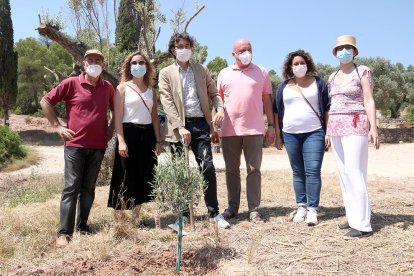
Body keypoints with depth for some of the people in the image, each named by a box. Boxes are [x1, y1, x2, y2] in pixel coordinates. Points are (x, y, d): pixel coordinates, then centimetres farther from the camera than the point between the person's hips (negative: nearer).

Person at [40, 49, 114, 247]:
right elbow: (45, 101, 2)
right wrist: (57, 126, -3)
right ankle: (64, 232, 0)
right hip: (75, 144, -3)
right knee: (71, 188, -4)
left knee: (88, 188, 9)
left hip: (98, 146, 3)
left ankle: (82, 226, 19)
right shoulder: (71, 83, -3)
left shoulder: (108, 87, 7)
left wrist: (111, 128, 12)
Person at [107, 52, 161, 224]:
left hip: (147, 135, 5)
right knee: (125, 176, -3)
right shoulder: (123, 88, 1)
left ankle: (136, 217, 19)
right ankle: (118, 218, 7)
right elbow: (118, 117, -7)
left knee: (143, 176, 7)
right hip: (129, 133, -5)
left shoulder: (151, 91, 15)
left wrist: (158, 141, 8)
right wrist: (121, 141, -17)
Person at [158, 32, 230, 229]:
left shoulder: (202, 70, 15)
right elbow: (167, 103, -4)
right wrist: (180, 127, -15)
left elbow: (213, 93, 16)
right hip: (179, 126, -1)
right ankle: (183, 213, 17)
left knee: (207, 167, -4)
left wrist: (220, 109, -6)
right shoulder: (166, 73, 6)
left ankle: (214, 213, 7)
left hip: (200, 124, 2)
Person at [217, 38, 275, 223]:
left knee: (254, 170, 1)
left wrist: (271, 126, 3)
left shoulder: (261, 72, 8)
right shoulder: (224, 74, 10)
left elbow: (267, 100, 8)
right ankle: (232, 207, 20)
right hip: (229, 130, 1)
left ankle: (254, 210, 7)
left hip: (254, 130, -1)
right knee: (231, 170, 9)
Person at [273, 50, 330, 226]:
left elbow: (327, 109, 4)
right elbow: (276, 111, 13)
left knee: (313, 171, -9)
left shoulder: (318, 83, 6)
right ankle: (301, 207, 16)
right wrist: (278, 136, 8)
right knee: (298, 172, 8)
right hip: (290, 135, 3)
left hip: (314, 133, -2)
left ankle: (312, 209, -3)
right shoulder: (284, 86, 11)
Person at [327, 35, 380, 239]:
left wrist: (373, 127, -18)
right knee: (344, 173, 7)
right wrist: (327, 130, 14)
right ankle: (354, 217, 15)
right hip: (336, 128, 7)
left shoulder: (362, 71, -2)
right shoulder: (332, 77, 16)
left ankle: (363, 224, -7)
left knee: (354, 173, -12)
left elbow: (369, 100, -8)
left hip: (355, 125, -7)